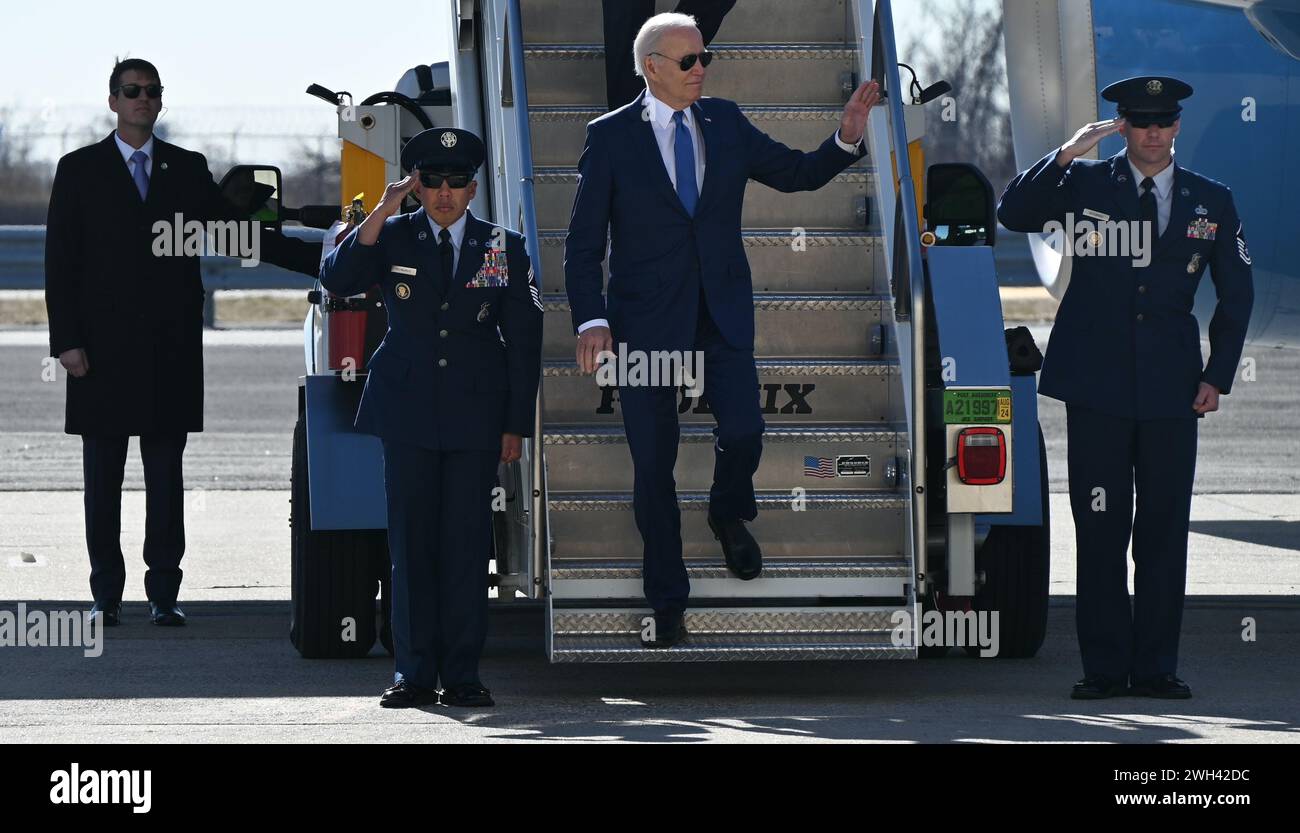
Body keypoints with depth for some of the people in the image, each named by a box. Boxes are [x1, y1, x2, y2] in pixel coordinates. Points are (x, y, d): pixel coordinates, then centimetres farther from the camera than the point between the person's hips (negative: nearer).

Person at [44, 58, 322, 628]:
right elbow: (60, 262, 1)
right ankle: (106, 595, 4)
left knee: (166, 475, 1)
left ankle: (164, 595, 3)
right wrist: (67, 341, -7)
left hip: (170, 347, 2)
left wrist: (319, 259, 6)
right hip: (104, 347, -2)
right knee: (103, 476, 1)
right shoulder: (80, 171, 5)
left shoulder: (188, 170, 11)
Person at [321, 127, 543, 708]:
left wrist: (517, 426, 3)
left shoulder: (504, 249, 6)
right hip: (409, 411, 0)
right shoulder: (392, 237, 5)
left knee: (467, 543, -1)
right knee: (411, 544, 1)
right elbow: (336, 280, -12)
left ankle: (462, 675, 4)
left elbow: (523, 341, 8)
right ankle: (414, 673, 5)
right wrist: (383, 212, -19)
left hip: (476, 414, 0)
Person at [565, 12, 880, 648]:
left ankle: (729, 515, 18)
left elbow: (797, 173, 12)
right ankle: (667, 606, 15)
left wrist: (847, 140, -5)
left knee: (743, 432, -17)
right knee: (653, 463, 3)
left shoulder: (725, 122, 6)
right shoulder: (611, 136, -3)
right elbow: (583, 242, -3)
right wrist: (591, 320, -14)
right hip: (646, 320, -2)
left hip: (722, 315, 2)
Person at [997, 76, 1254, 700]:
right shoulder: (1086, 182, 6)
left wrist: (1217, 376, 5)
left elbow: (1236, 294, 13)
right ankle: (1104, 666, 2)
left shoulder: (1211, 201, 9)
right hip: (1098, 385, -1)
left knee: (1164, 529, 1)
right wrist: (1065, 155, -15)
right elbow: (1013, 215, -6)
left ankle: (1156, 667, 6)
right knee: (1099, 529, -1)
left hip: (1171, 390, 1)